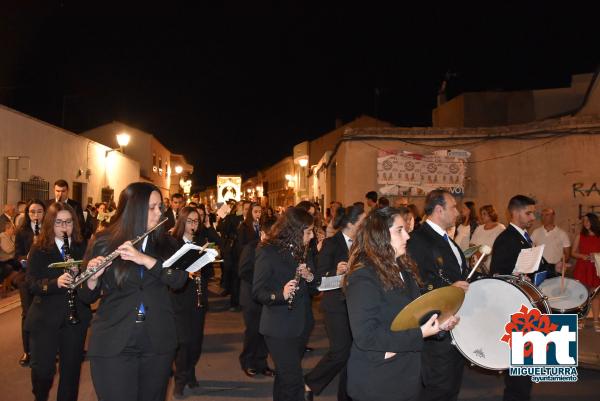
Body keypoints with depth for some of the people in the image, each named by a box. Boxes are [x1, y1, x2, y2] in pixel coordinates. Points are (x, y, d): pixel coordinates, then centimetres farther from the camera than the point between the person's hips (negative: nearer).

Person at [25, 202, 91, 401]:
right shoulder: (39, 249, -1)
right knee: (43, 368, 4)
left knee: (71, 367, 8)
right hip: (45, 318, -1)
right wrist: (55, 282, -28)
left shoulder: (83, 247, 3)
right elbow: (32, 284, -10)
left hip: (76, 316, 1)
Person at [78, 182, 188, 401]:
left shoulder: (164, 243, 3)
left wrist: (145, 259, -24)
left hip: (158, 342, 3)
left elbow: (179, 279, -12)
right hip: (113, 344, -2)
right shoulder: (104, 243, -3)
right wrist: (93, 278, -20)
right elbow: (88, 297, 1)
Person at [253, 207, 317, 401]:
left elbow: (311, 285, 13)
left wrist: (309, 277, -9)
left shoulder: (301, 250, 7)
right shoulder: (268, 251, -14)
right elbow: (258, 292, -15)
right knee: (293, 380, -7)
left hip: (301, 324, 7)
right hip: (279, 327, -7)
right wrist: (280, 295, -33)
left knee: (286, 376, 19)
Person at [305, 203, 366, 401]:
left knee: (352, 351, 9)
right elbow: (320, 276, -13)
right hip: (337, 305, -6)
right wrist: (336, 272, -30)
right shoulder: (331, 244, -11)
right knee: (340, 351, -9)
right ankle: (309, 383, 12)